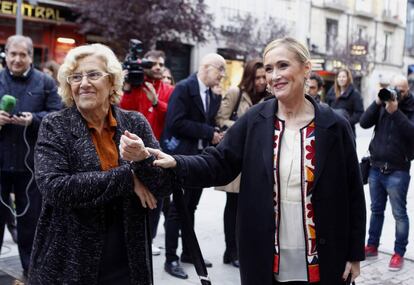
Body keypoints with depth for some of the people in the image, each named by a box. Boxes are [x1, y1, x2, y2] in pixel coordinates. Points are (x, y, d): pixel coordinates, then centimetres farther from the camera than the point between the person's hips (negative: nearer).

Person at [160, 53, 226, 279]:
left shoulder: (213, 96, 10)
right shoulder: (183, 88, -12)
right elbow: (176, 123, -22)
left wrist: (216, 136, -5)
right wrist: (208, 132, -19)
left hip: (201, 157, 7)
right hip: (183, 156, -7)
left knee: (190, 207, 16)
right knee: (178, 208, 1)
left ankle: (188, 252, 28)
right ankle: (171, 259, 11)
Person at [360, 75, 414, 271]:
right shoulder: (383, 105, 7)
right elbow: (364, 123, -5)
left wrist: (395, 112, -25)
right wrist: (378, 102, -14)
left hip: (397, 171, -4)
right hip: (376, 168, 4)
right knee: (376, 210, 15)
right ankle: (372, 247, 26)